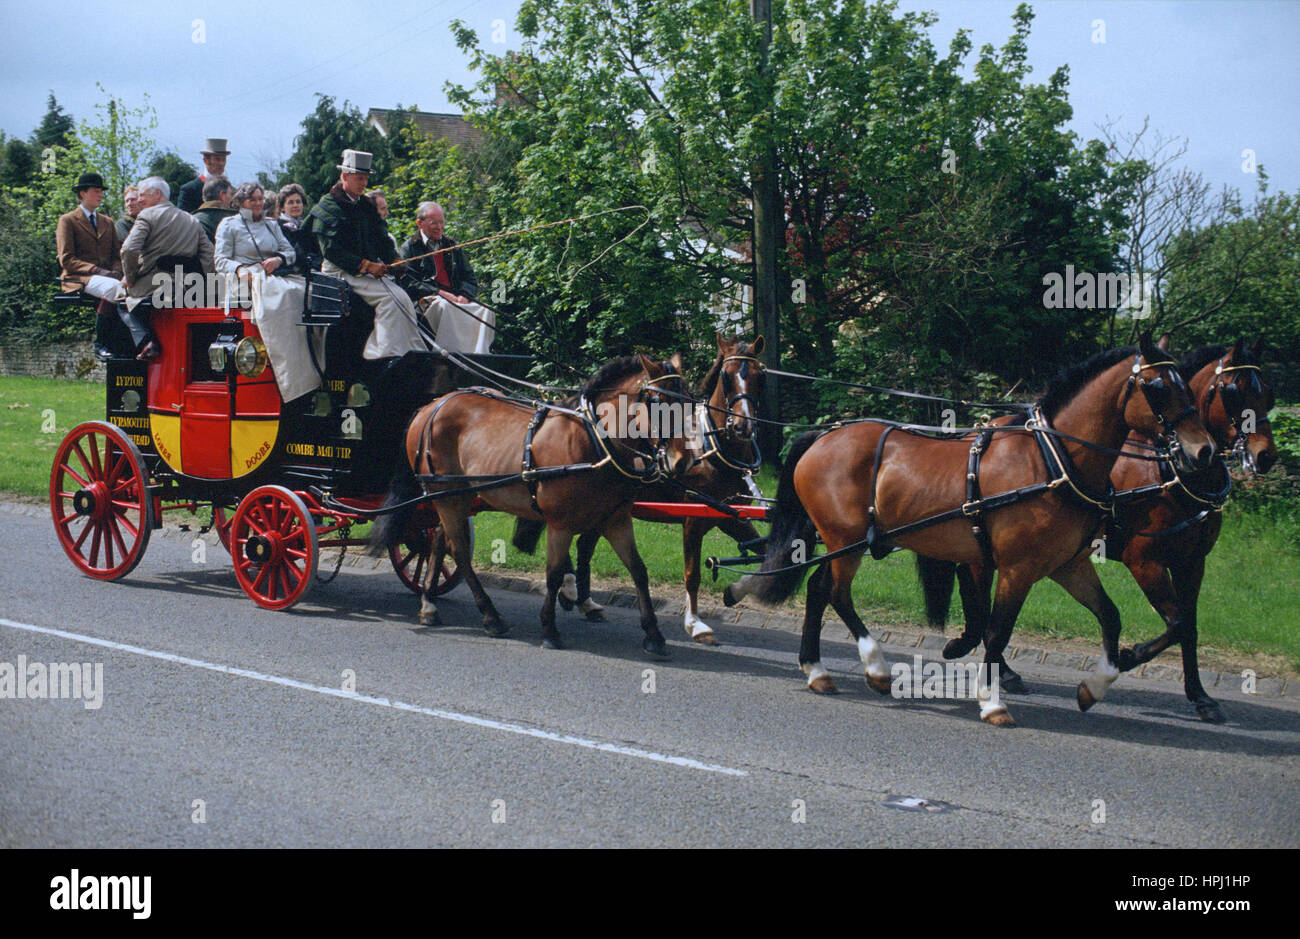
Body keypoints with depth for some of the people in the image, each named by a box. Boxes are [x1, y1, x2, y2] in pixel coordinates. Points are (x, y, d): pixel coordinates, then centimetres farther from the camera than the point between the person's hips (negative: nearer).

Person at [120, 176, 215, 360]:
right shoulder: (193, 221, 18)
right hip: (189, 288, 6)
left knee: (123, 302, 18)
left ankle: (145, 341, -6)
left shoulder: (147, 215, -2)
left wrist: (129, 278, -1)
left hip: (153, 284, -6)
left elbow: (129, 250, -14)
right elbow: (209, 254, 10)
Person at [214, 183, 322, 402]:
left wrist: (278, 259, -3)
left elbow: (289, 250, 21)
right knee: (282, 295, -36)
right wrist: (240, 269, -15)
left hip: (275, 275, 6)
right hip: (247, 278, -6)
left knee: (305, 291, -25)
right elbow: (221, 261, 6)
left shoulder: (271, 224, 29)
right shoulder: (229, 225, 14)